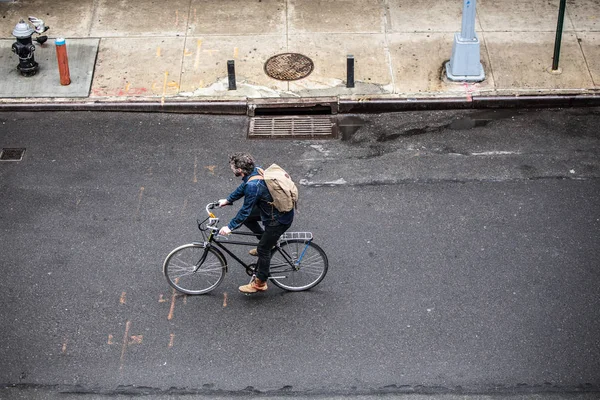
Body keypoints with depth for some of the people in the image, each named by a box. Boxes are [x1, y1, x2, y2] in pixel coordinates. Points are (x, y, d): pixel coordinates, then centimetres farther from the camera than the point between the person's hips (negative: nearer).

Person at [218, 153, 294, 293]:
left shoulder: (253, 185, -32)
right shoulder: (255, 170, -4)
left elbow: (245, 210, -24)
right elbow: (242, 188, 15)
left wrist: (230, 227, -15)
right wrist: (227, 200, 20)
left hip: (279, 220, -9)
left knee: (263, 250, 5)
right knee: (247, 218, 18)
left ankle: (260, 283, 21)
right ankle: (268, 241, 29)